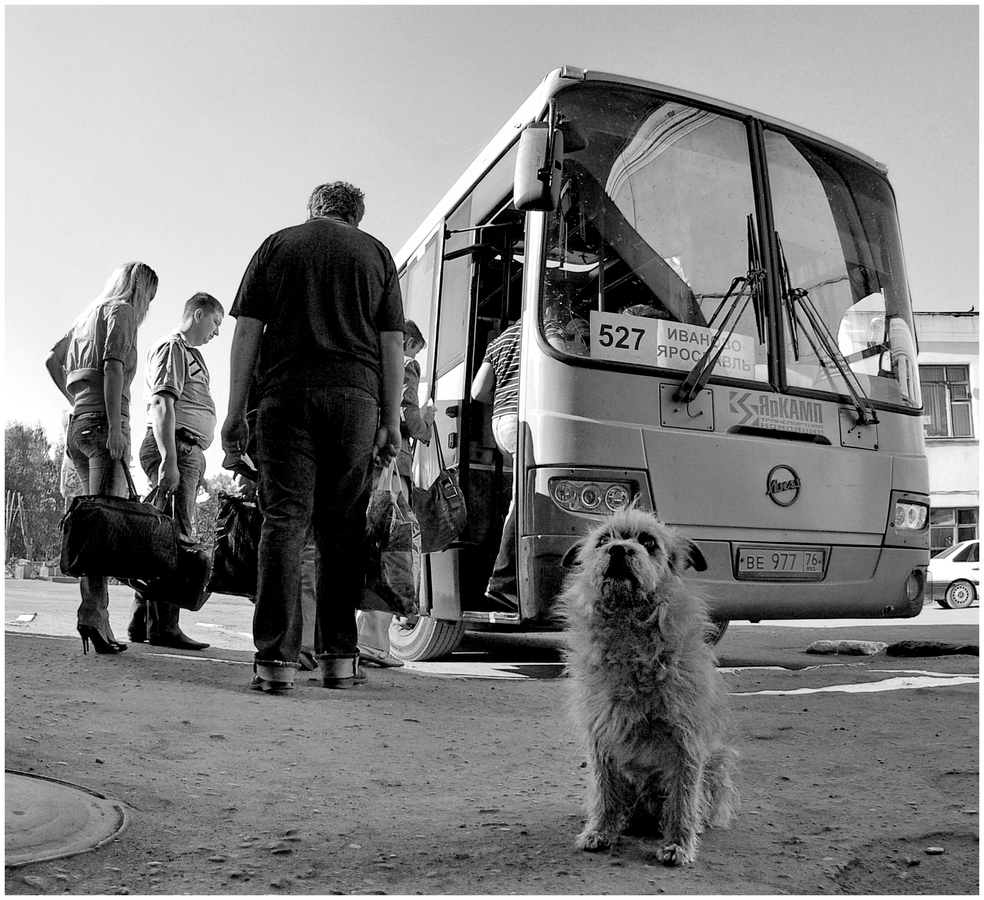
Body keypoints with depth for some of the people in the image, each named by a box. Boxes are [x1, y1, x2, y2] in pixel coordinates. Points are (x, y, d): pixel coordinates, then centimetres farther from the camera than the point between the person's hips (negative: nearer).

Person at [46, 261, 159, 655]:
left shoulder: (88, 315, 27)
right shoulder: (121, 310, 2)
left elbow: (53, 360, 34)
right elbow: (113, 366, -12)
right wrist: (115, 426, -19)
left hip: (78, 425, 9)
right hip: (104, 421, -9)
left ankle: (94, 616, 0)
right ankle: (93, 613, -26)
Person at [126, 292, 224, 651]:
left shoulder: (191, 353, 25)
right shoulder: (172, 347, -5)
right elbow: (162, 405, -16)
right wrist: (169, 460, -25)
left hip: (188, 452, 10)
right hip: (175, 448, -10)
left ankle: (141, 622, 16)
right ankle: (163, 627, -8)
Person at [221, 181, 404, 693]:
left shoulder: (277, 245, 15)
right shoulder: (376, 253, 17)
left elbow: (247, 330, 7)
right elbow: (392, 343, 10)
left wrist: (235, 413, 7)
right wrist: (392, 422, 11)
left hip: (286, 392, 0)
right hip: (355, 396, 1)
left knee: (283, 520, -3)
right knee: (342, 528, 4)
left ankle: (276, 658, -8)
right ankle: (339, 657, 6)